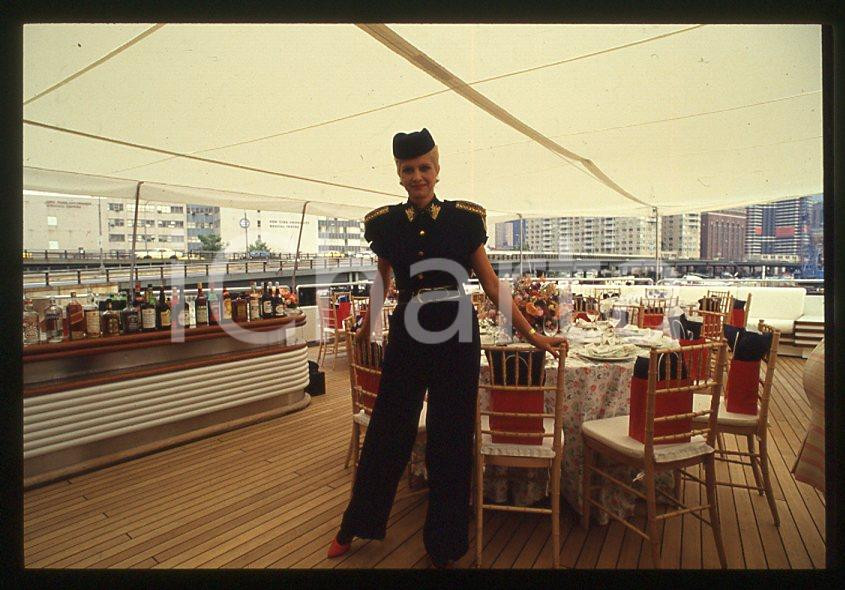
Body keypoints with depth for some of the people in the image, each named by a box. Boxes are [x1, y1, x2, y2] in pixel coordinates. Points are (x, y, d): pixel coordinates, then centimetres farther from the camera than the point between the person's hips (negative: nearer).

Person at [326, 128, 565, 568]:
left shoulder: (464, 219, -2)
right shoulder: (385, 223, 2)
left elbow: (491, 284, 2)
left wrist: (531, 335, 1)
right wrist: (366, 329, 24)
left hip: (456, 338, -1)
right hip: (407, 338, 1)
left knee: (451, 440, 9)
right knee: (387, 433, 12)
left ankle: (444, 544, 32)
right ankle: (355, 525, 38)